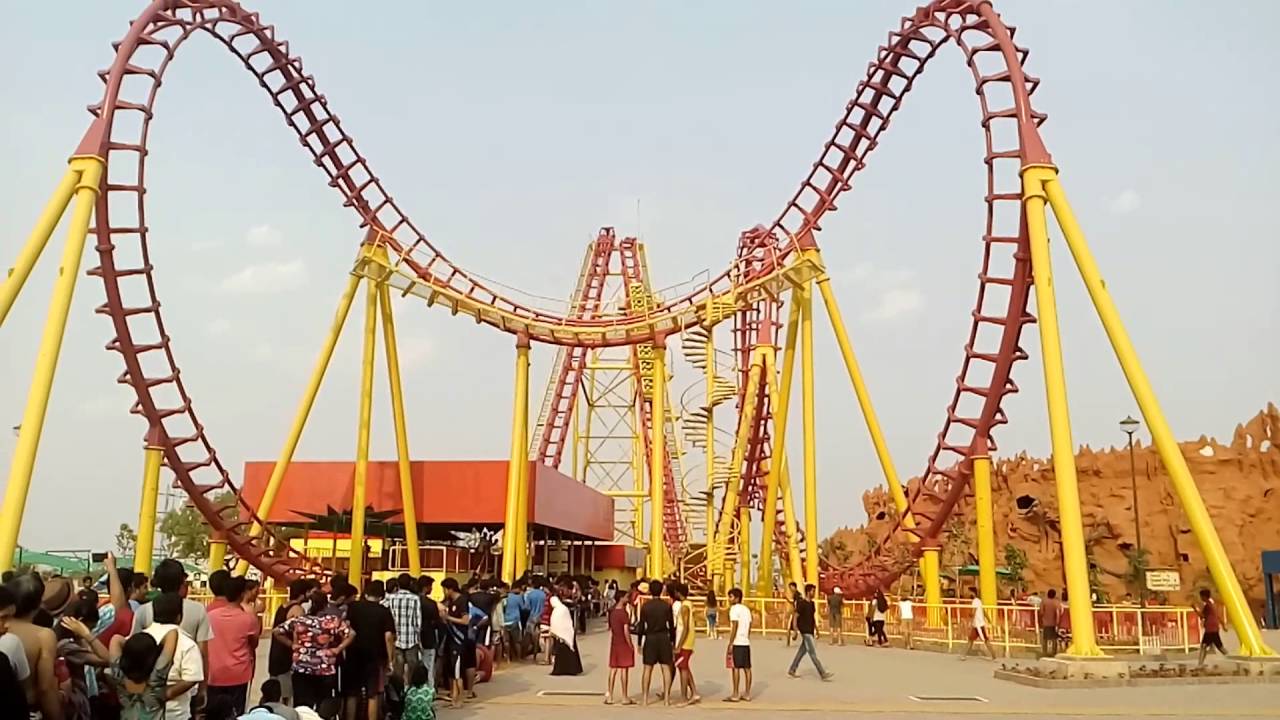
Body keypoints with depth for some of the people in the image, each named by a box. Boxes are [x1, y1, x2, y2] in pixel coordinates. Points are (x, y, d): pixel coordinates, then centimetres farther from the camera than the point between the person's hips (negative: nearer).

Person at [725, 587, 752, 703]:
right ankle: (747, 694, 11)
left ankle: (735, 695, -2)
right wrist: (747, 639, 20)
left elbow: (734, 627, -15)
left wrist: (730, 644, -13)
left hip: (737, 643, -8)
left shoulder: (734, 609, -9)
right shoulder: (746, 609, 16)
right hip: (746, 642, 8)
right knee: (747, 668, 8)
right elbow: (749, 627, 16)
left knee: (736, 667, -4)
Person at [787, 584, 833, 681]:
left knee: (802, 652, 14)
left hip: (810, 632, 9)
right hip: (805, 632, -9)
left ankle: (791, 671, 23)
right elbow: (796, 617, -14)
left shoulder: (812, 603, 10)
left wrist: (816, 629, 21)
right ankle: (823, 674, -5)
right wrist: (796, 630, -17)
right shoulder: (802, 604, -15)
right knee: (813, 654, -6)